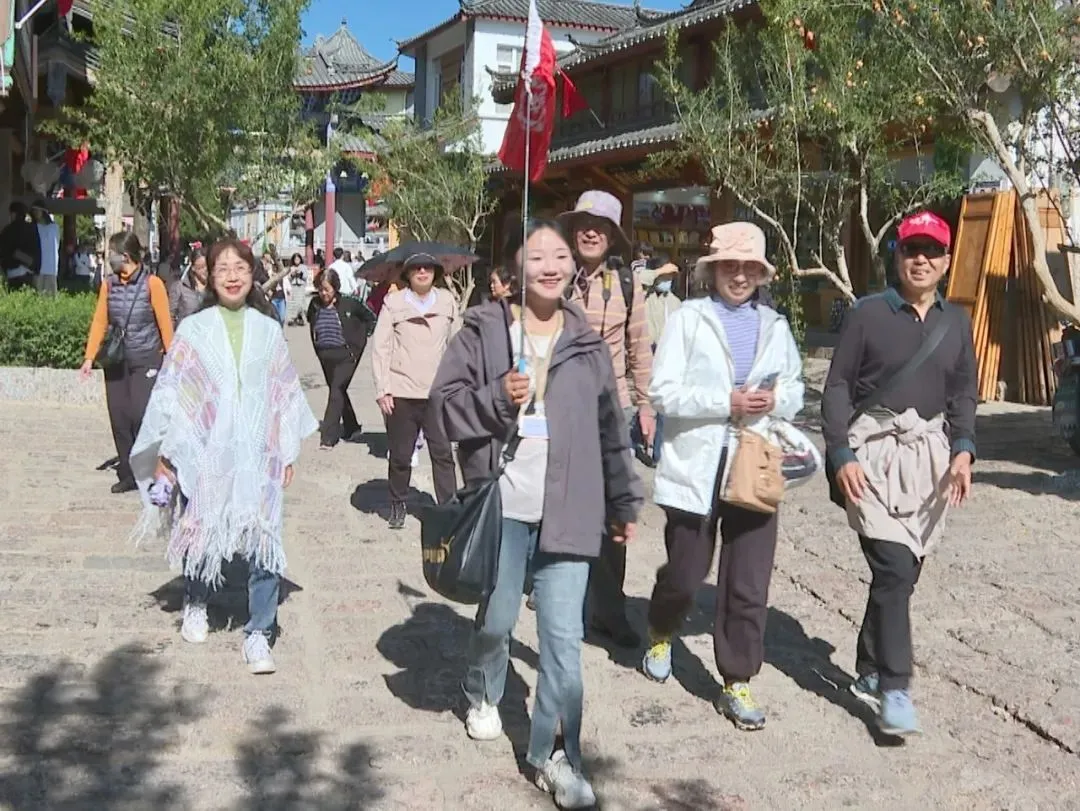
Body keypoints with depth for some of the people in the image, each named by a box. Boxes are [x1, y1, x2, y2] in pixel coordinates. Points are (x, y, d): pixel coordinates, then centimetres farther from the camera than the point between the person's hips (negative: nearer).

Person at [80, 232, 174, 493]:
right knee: (119, 418, 4)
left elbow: (165, 323, -5)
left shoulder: (152, 283, -8)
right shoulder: (108, 284, 4)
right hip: (116, 361, 4)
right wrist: (90, 357, -4)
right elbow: (99, 321, 4)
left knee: (141, 415, -12)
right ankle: (127, 474, 15)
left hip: (146, 359, -4)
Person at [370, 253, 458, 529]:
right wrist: (382, 390, -7)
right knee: (400, 455, 9)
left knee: (443, 453, -2)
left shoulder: (447, 301, 6)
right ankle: (397, 504, 26)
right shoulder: (393, 303, 0)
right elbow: (380, 348, -1)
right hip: (402, 392, -1)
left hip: (439, 392, 1)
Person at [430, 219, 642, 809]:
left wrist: (623, 504, 13)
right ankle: (483, 696, 44)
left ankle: (555, 756, 11)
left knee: (564, 638, 0)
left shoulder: (586, 343, 8)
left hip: (567, 509, 2)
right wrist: (497, 398, -18)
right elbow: (445, 400, -2)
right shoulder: (484, 329, 0)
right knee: (496, 620, 13)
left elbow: (610, 429, 12)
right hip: (502, 505, -1)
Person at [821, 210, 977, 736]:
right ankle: (894, 688, -6)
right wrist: (841, 455, -11)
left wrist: (963, 450, -1)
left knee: (903, 572, 8)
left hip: (930, 456, 4)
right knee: (894, 569, -13)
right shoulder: (868, 314, -1)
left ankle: (869, 673, 24)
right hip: (872, 455, -4)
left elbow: (964, 393, 15)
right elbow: (837, 387, -2)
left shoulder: (956, 322, 11)